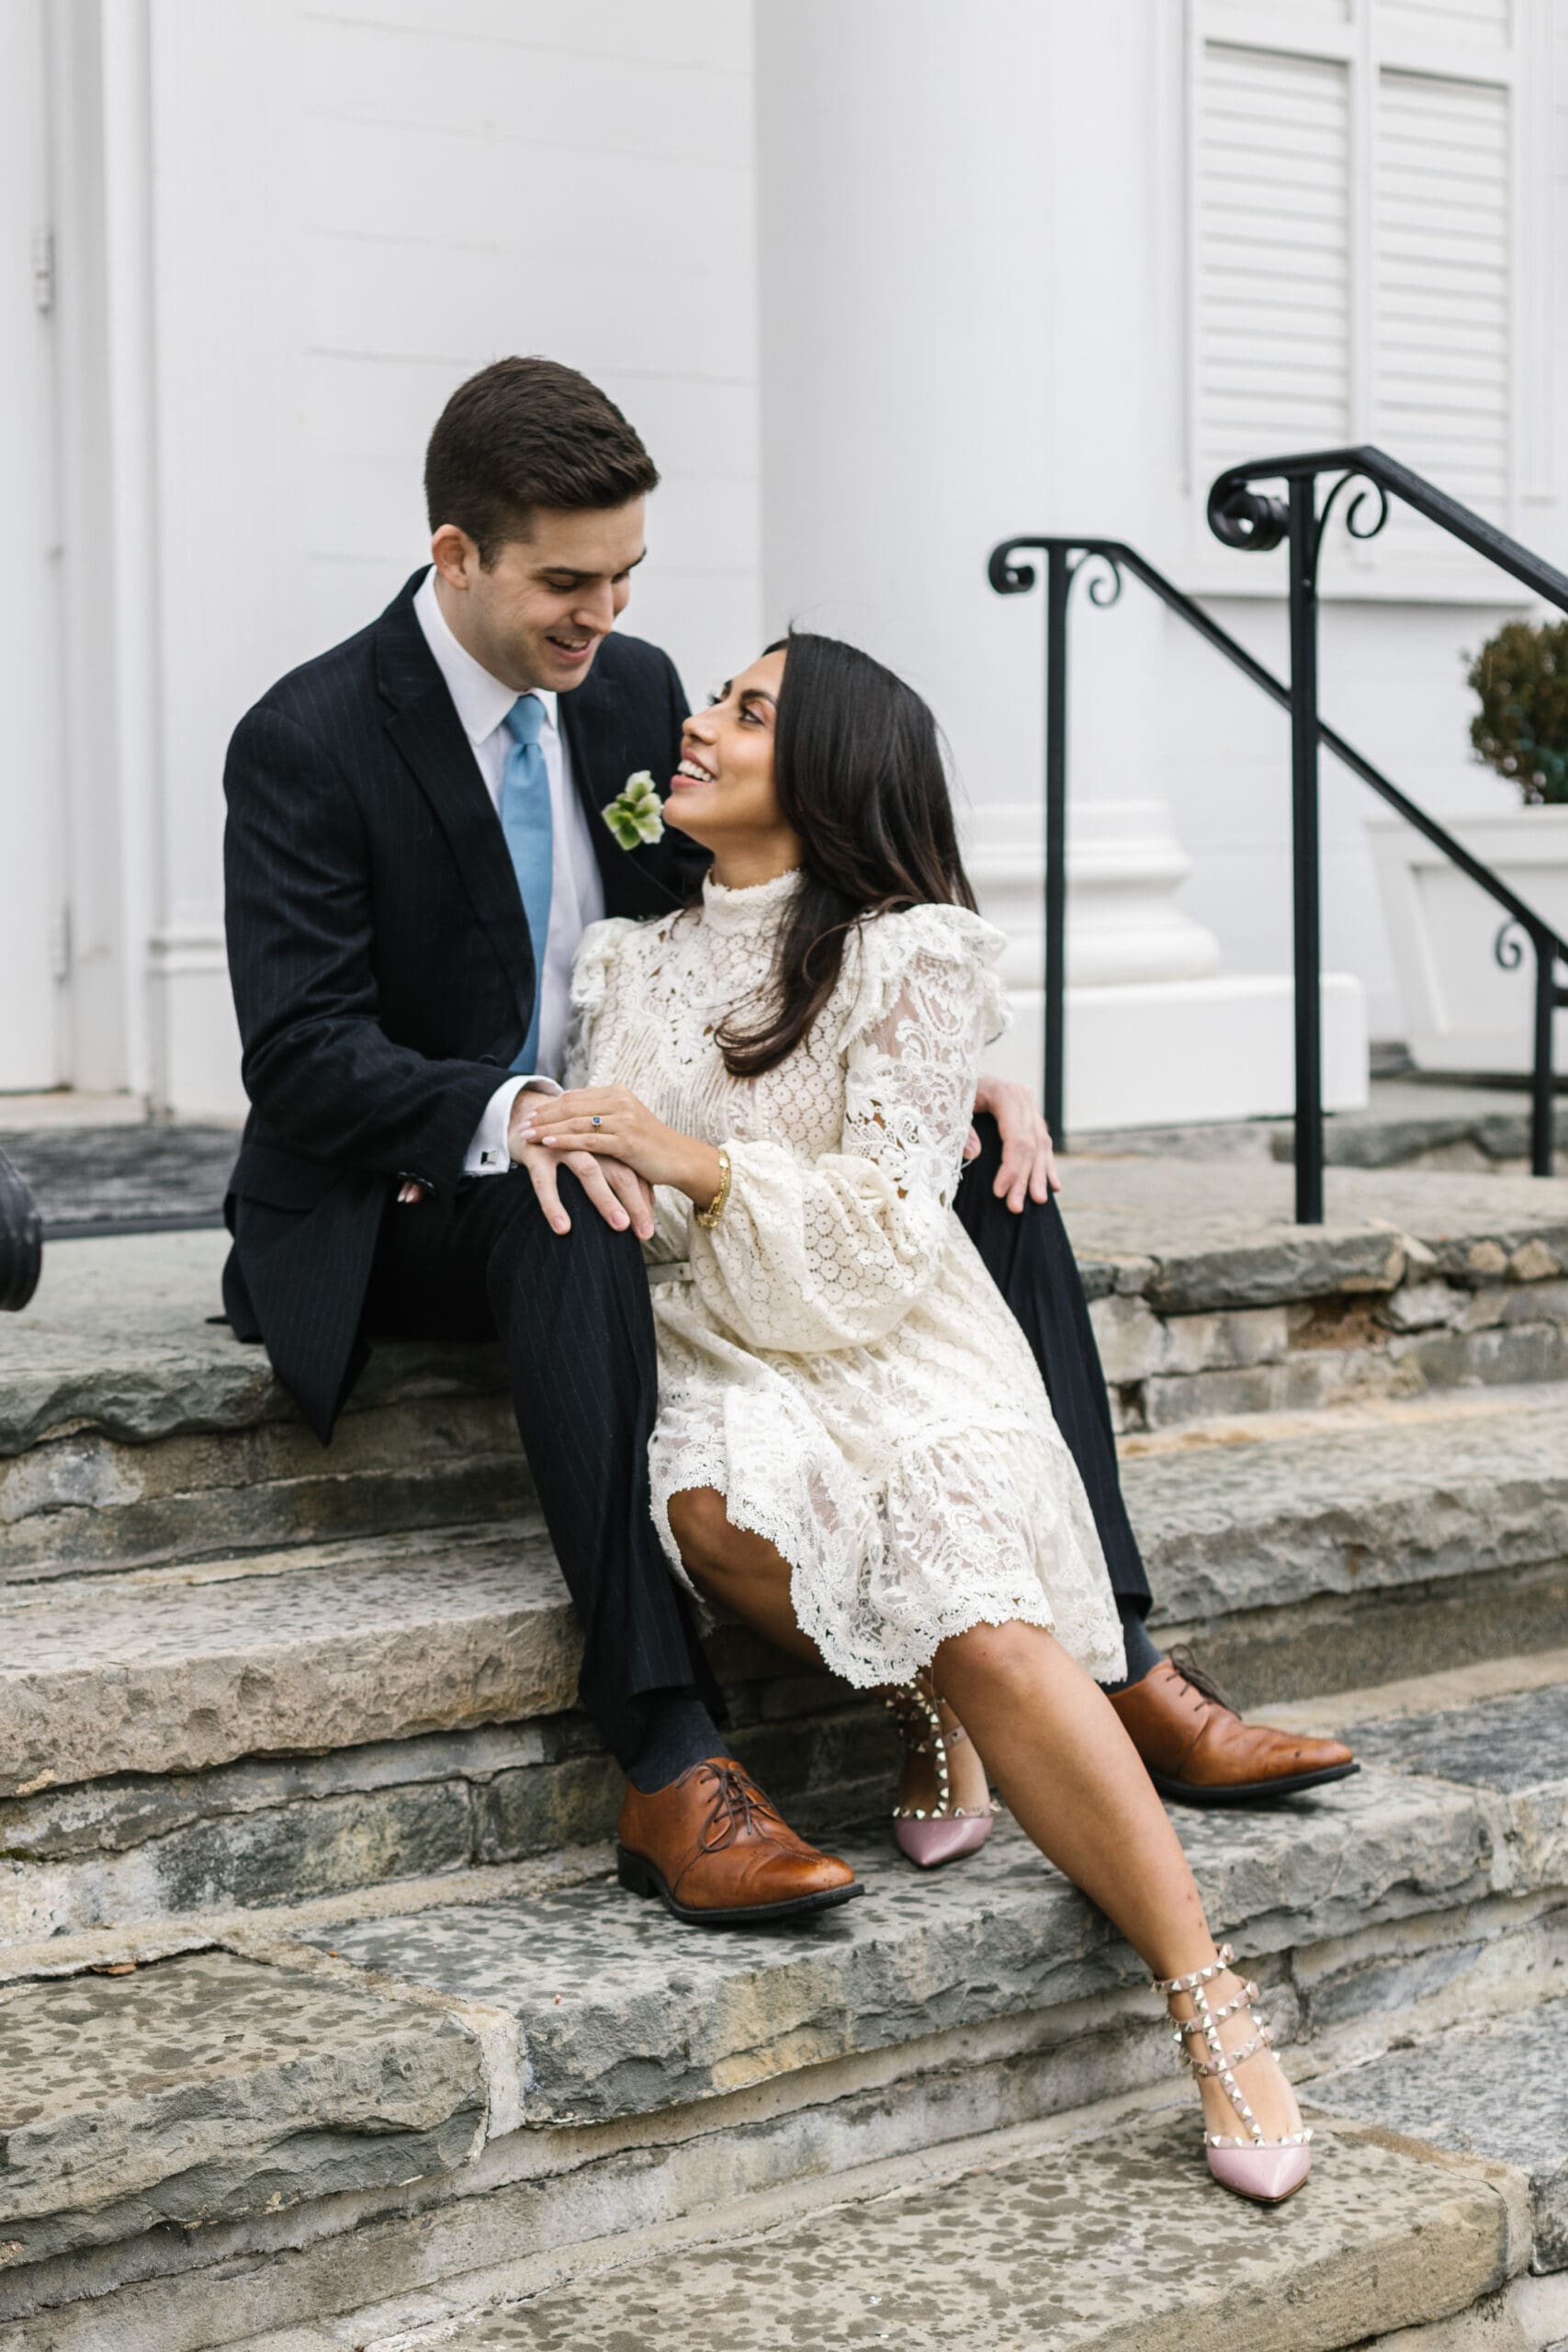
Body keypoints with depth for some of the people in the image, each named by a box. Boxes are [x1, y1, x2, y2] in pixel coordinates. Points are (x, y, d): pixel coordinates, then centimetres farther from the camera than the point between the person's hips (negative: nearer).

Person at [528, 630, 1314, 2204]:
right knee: (713, 1505, -35)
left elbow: (893, 1222, -5)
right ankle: (923, 1714, -8)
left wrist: (697, 1162, -16)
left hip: (887, 1351, -3)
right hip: (708, 1356, 3)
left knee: (988, 1630, -28)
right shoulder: (627, 962, 18)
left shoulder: (910, 953, 2)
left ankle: (1211, 2007, -24)